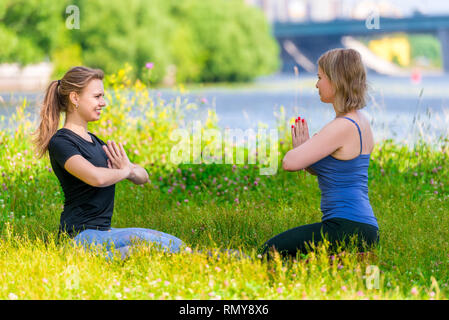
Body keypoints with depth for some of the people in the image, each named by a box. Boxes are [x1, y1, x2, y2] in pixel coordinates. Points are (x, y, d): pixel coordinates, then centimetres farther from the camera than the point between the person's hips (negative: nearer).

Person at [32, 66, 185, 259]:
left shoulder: (94, 141, 19)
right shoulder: (60, 142, -9)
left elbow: (143, 177, 19)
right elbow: (97, 177, -29)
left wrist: (132, 170, -6)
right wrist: (125, 171, -6)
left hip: (102, 232, 10)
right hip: (81, 236, -10)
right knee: (173, 245, -22)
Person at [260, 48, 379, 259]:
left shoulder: (342, 127, -17)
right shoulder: (361, 122, 13)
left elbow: (289, 163, -20)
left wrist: (300, 146, 3)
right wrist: (304, 148, 3)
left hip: (348, 228, -10)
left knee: (271, 251, -8)